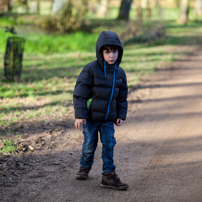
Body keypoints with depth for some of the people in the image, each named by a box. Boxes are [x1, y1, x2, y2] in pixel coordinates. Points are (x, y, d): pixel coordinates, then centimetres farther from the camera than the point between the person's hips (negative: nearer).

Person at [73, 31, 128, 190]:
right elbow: (80, 93, -13)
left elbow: (122, 96, 13)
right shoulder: (91, 69, -14)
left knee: (109, 144, 0)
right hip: (90, 117, -4)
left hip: (108, 118, 4)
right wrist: (79, 115, -17)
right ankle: (85, 168, 31)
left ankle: (109, 175, 6)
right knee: (90, 145, 5)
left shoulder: (119, 73, 3)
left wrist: (121, 115, 8)